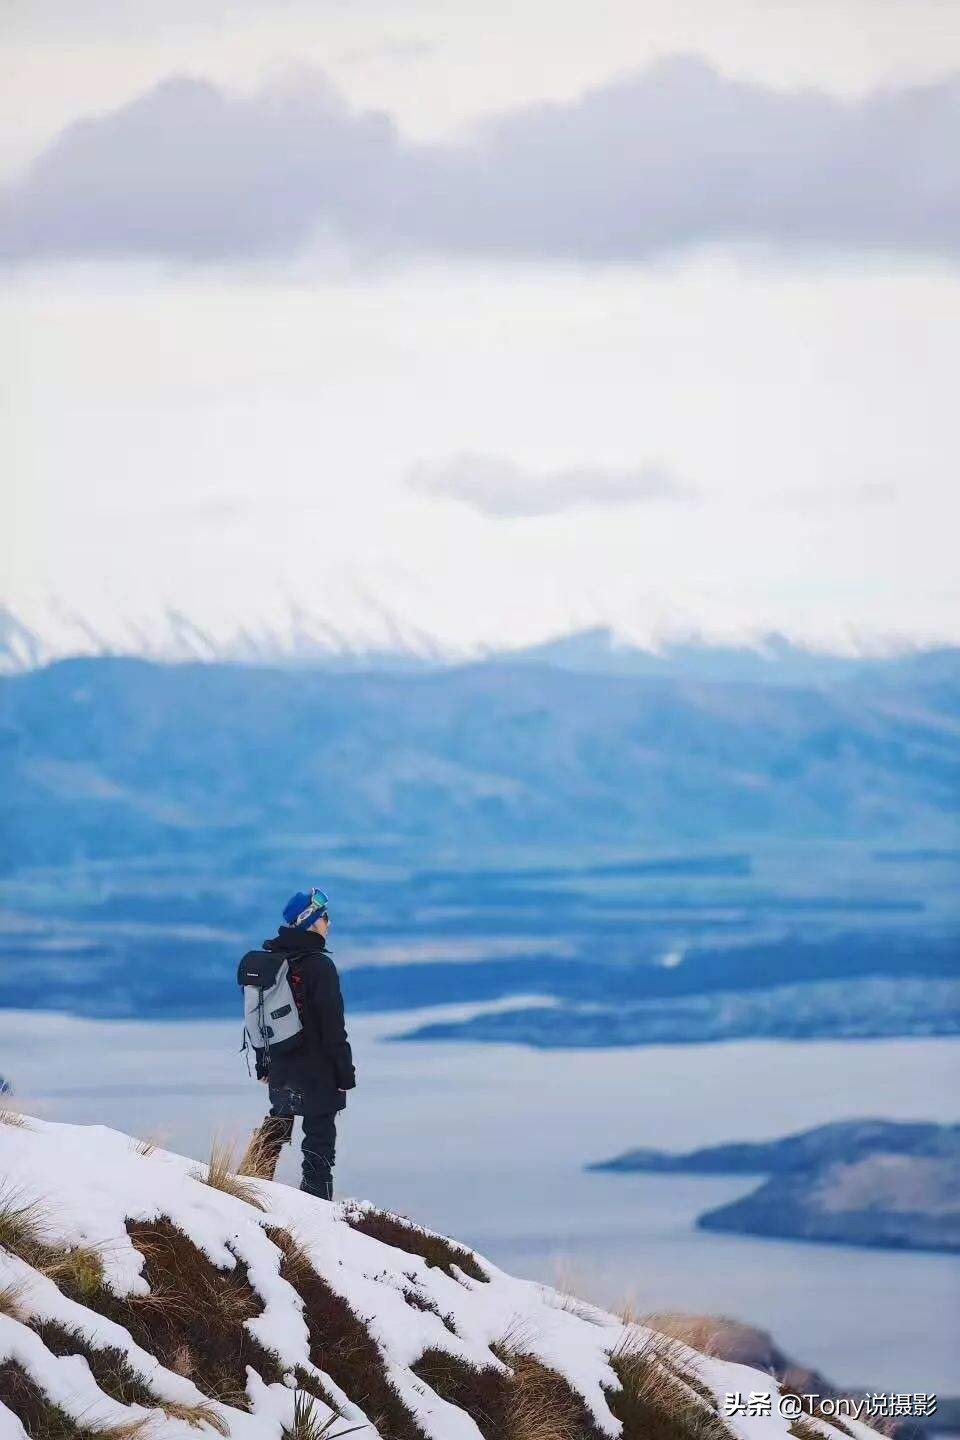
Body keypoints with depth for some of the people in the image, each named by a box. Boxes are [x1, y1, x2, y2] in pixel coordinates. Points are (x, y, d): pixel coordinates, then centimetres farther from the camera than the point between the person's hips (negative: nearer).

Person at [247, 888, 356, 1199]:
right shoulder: (319, 966, -18)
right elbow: (333, 1027, -18)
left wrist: (263, 1064, 22)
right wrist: (345, 1074, -10)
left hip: (279, 1069, 7)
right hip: (317, 1074, -7)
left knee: (276, 1125, 24)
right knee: (320, 1138, 0)